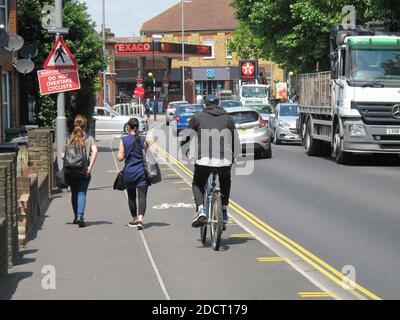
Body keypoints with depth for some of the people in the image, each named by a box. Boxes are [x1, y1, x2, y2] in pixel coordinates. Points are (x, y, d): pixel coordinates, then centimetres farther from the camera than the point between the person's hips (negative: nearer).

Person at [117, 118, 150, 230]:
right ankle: (140, 219, -23)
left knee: (131, 197, 17)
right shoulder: (143, 140, -4)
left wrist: (120, 153, 15)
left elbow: (120, 157, -4)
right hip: (142, 172, -1)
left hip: (129, 172, 1)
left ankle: (134, 219, 27)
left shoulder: (124, 140, -4)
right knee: (142, 196, -5)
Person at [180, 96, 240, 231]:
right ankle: (224, 213, 21)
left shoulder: (198, 117, 13)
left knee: (197, 185, 20)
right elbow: (236, 143, 18)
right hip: (225, 160, 2)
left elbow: (187, 138, 15)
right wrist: (233, 157, 35)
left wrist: (186, 153, 33)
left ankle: (201, 211, -6)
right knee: (225, 183, 31)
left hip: (204, 159, -2)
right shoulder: (228, 118, 17)